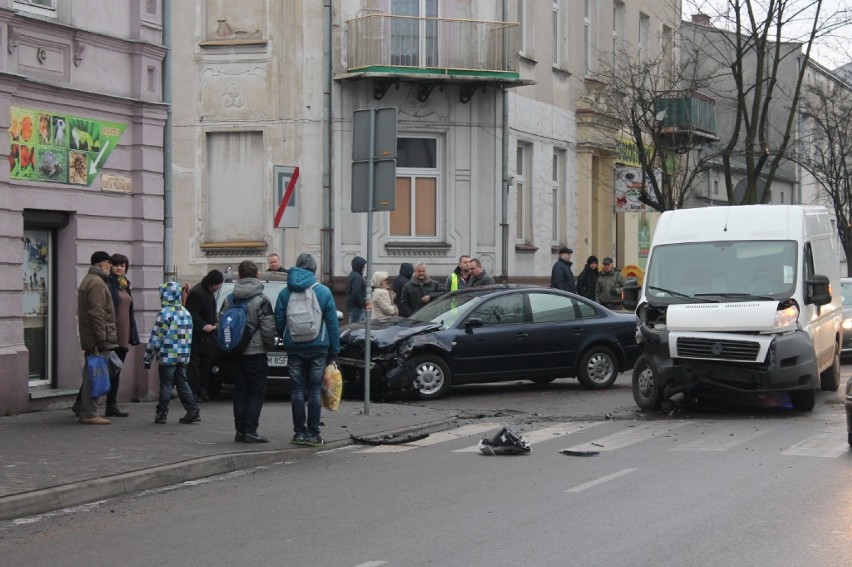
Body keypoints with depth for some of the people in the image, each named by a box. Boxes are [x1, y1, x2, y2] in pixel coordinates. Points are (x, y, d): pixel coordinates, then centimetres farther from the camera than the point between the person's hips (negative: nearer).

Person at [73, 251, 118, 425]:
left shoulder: (88, 280, 21)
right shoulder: (97, 283, -13)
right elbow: (97, 313, -21)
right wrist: (102, 339, -21)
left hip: (89, 338, 11)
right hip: (98, 339, -11)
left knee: (90, 375, 17)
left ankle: (81, 407, 25)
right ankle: (89, 414, -6)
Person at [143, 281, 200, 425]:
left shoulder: (165, 314, -14)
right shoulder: (186, 313, 9)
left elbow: (156, 338, -12)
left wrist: (148, 357, -6)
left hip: (168, 357, -6)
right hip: (183, 357, 6)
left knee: (166, 385, 1)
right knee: (182, 383, 12)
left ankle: (161, 413, 7)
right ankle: (193, 411, 7)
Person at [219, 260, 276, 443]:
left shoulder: (229, 299, 6)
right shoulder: (261, 300, -10)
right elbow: (268, 328, -12)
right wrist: (271, 345, 5)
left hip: (234, 352, 5)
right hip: (254, 352, -5)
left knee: (240, 391, 11)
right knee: (257, 391, 1)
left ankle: (240, 430, 9)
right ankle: (250, 431, -6)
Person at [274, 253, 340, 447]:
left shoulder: (285, 293, 2)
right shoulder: (324, 292, -3)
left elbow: (278, 322, 2)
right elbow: (332, 324, -2)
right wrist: (334, 351, 3)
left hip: (294, 349, 1)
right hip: (318, 347, -1)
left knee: (297, 391, 7)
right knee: (314, 392, 3)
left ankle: (299, 432, 7)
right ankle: (313, 433, 2)